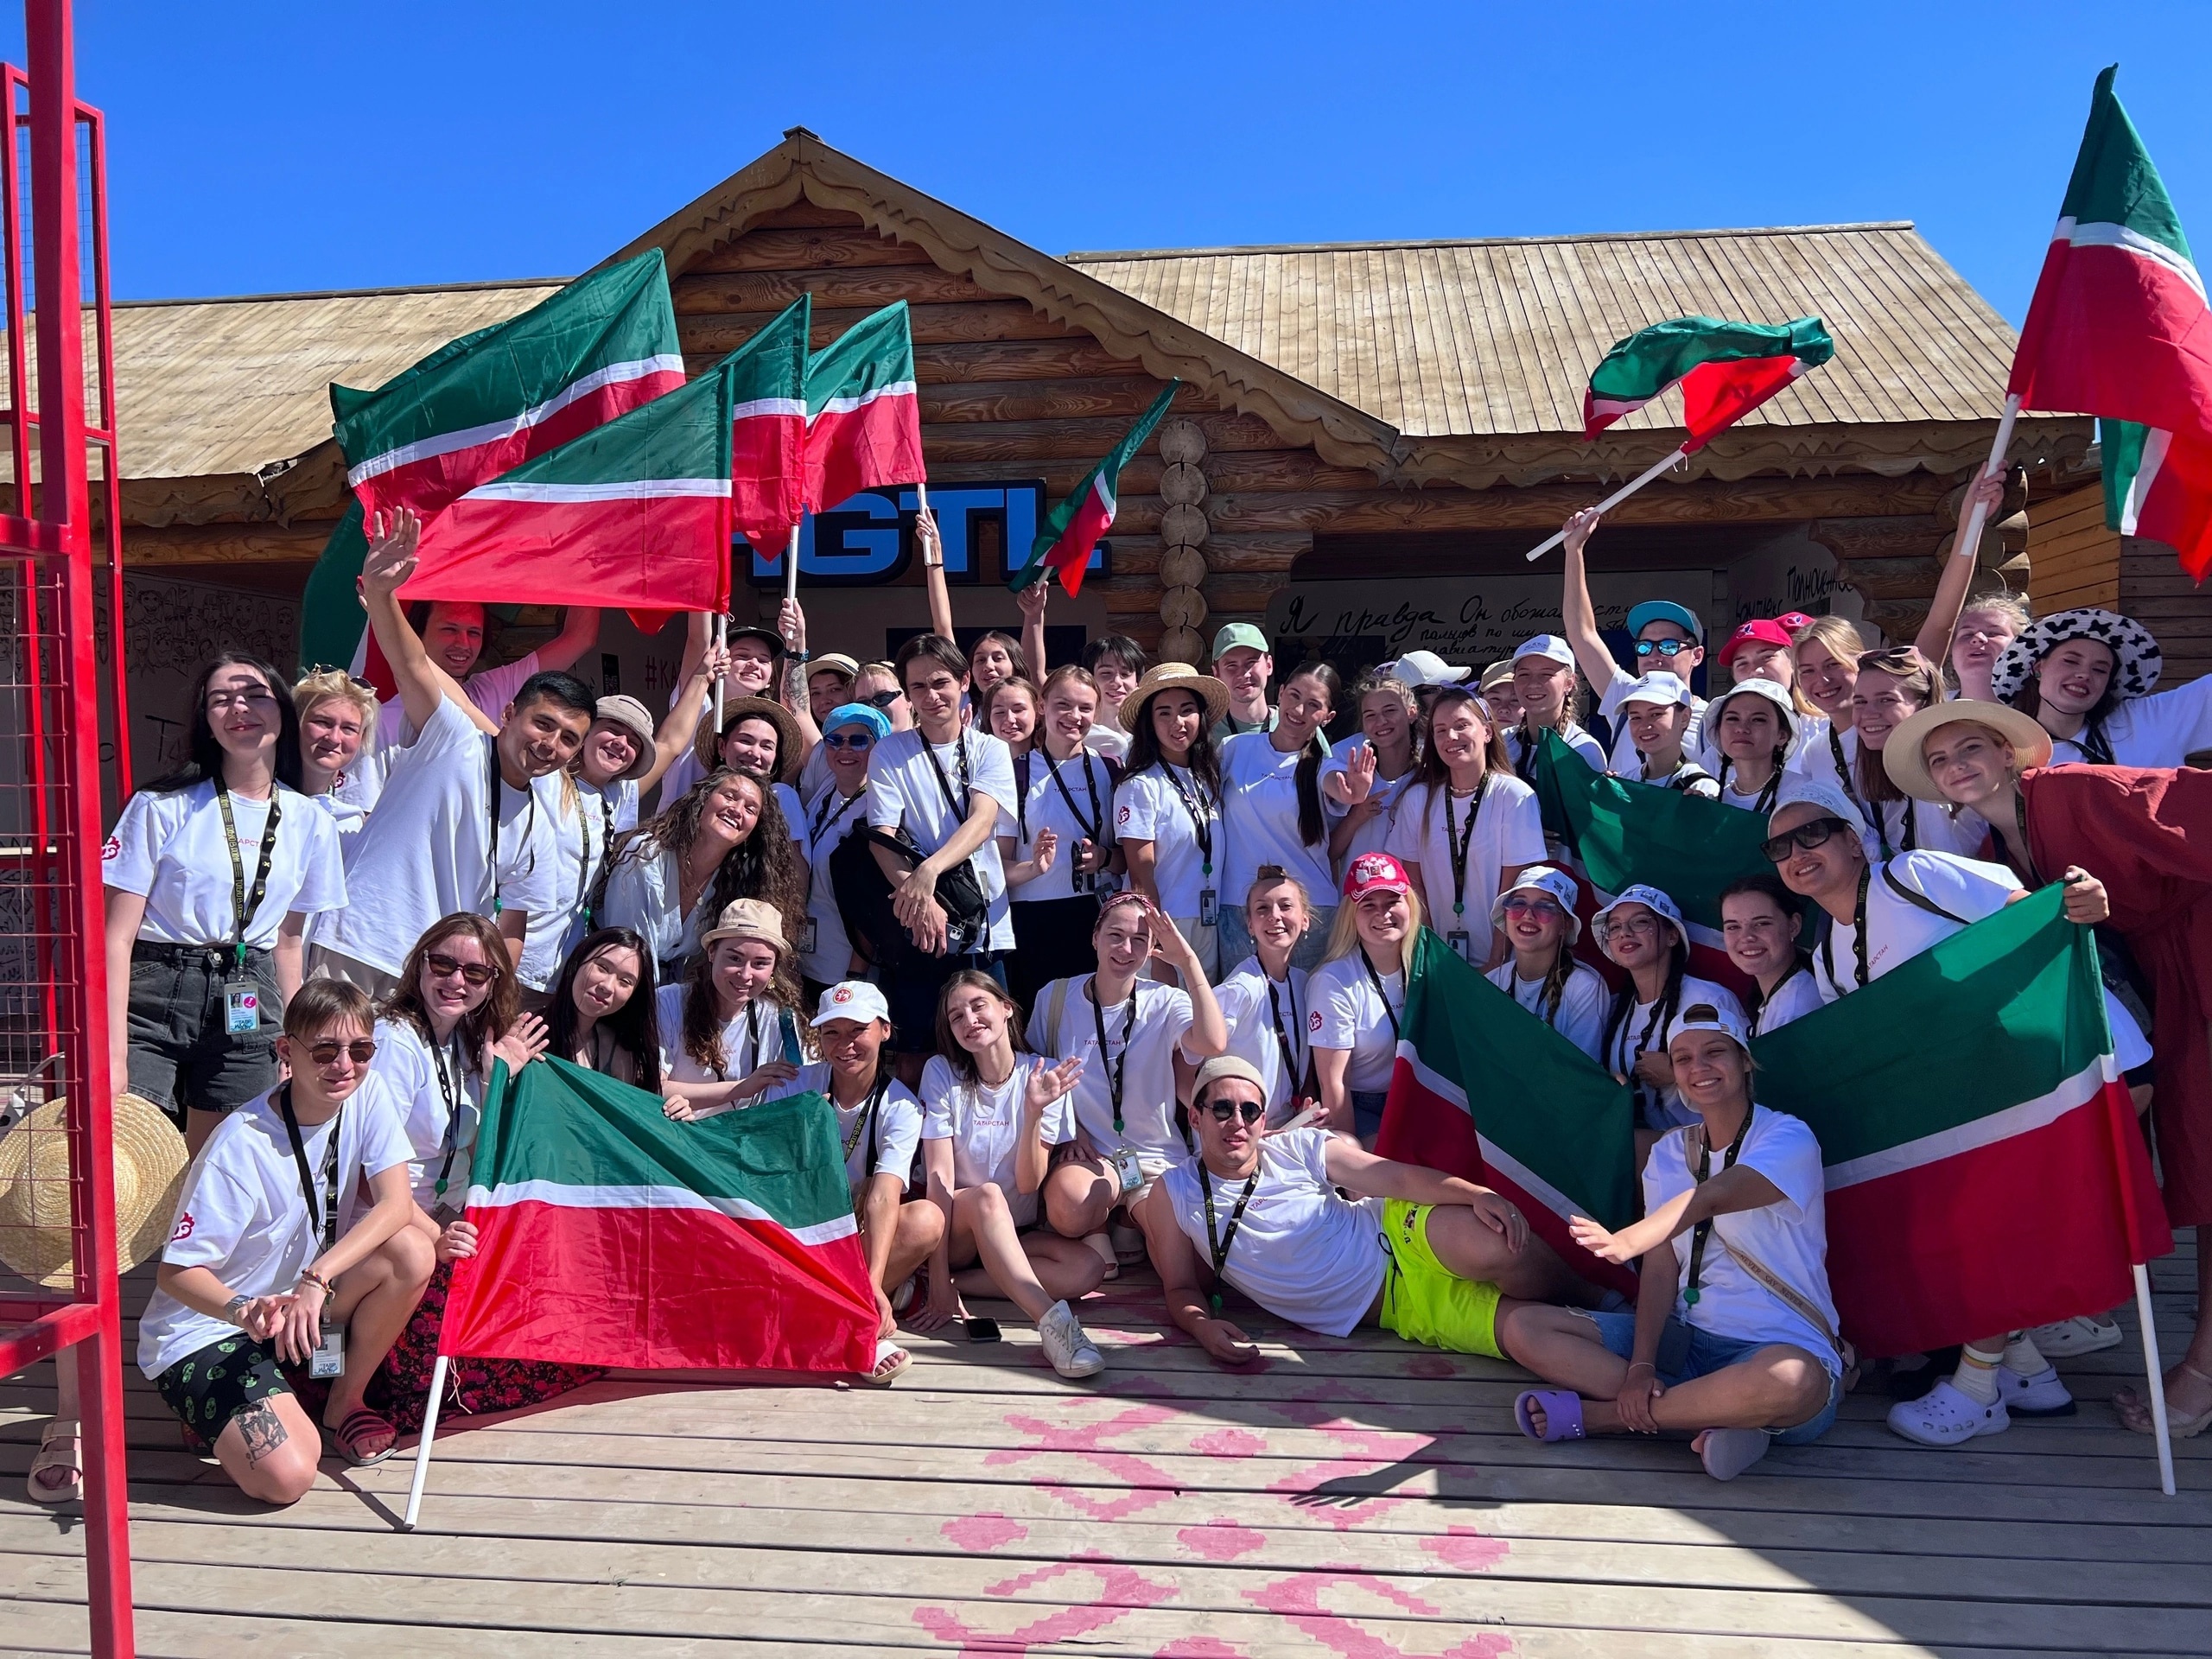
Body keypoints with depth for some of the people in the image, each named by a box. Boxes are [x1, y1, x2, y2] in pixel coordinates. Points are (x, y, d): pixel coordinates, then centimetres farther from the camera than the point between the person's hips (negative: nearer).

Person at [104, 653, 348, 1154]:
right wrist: (113, 1052, -12)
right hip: (152, 998, -3)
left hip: (246, 1011, 3)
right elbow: (117, 937, -7)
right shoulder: (163, 807, -5)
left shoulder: (311, 822, 5)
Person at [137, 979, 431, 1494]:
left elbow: (396, 1204, -19)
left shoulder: (368, 1095, -9)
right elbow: (175, 1272, -19)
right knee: (286, 1477, -27)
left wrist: (316, 1279, -31)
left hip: (304, 1304, 6)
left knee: (411, 1252, -25)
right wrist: (244, 1311, -39)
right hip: (204, 1327, -5)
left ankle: (344, 1403, 0)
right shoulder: (242, 1145, -24)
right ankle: (216, 1417, 8)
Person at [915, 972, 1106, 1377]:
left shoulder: (1045, 1075, -6)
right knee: (987, 1195, -36)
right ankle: (1053, 1321, -45)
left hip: (1018, 1232, 2)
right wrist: (938, 1282, -23)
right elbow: (940, 1176, -16)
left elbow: (1029, 1183, -11)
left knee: (1088, 1269, -26)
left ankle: (959, 1280, -21)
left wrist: (1034, 1112, -29)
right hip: (955, 1229, -2)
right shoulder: (941, 1073, -8)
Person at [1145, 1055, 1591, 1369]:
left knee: (1498, 1245, -32)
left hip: (1397, 1231, 0)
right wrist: (1204, 1327, -20)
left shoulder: (1300, 1149, -3)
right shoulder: (1174, 1193, -2)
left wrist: (1478, 1195, -24)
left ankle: (1595, 1305, -5)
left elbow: (1398, 1177, -8)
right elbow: (1182, 1288, 4)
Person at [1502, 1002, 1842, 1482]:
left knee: (1792, 1381, -43)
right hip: (1684, 1338, 5)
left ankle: (1598, 1414, -21)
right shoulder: (1668, 1152, 11)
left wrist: (1625, 1243, -45)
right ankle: (1706, 1420, -22)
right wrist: (1641, 1364, -15)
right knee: (1521, 1326, -9)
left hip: (1778, 1347, -5)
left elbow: (1710, 1198, -27)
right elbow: (1660, 1265, 1)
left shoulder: (1787, 1137, -7)